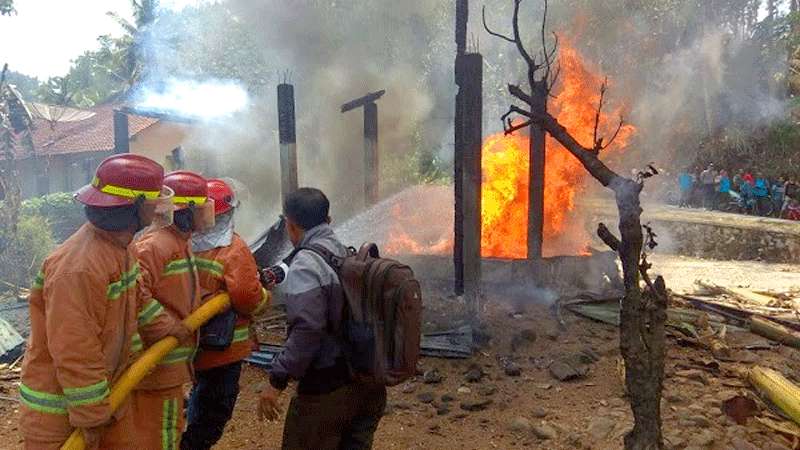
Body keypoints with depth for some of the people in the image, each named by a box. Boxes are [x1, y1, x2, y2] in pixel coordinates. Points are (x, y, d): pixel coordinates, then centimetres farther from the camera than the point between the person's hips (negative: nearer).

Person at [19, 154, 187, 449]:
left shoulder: (120, 246, -1)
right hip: (60, 407, -9)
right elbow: (75, 354, -28)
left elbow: (137, 298, 16)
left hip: (107, 390, 9)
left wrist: (168, 329, 22)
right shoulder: (78, 270, -32)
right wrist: (92, 417, -20)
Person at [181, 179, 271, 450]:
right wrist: (265, 298, -10)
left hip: (193, 341, 7)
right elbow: (248, 296, -30)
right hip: (223, 347, -7)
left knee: (202, 391, 28)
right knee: (215, 407, 9)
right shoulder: (234, 250, -21)